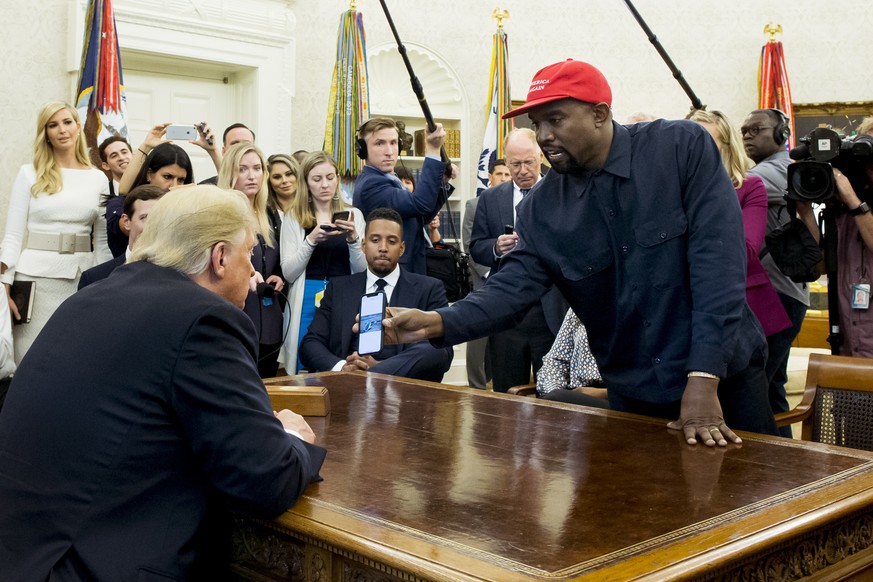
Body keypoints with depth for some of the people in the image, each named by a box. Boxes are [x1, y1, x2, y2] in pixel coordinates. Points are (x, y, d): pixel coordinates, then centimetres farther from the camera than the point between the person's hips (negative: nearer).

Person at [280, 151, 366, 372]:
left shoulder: (353, 215, 5)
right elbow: (289, 273, -4)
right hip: (308, 302, -1)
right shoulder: (294, 219, 2)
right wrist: (311, 240, -17)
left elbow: (362, 271, 3)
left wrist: (353, 239, -15)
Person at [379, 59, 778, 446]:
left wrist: (704, 380, -25)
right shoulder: (540, 208, -2)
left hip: (724, 377, -2)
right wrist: (436, 323, -29)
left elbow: (718, 260, -19)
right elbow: (515, 286, -10)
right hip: (630, 393, 3)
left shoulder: (683, 148, -12)